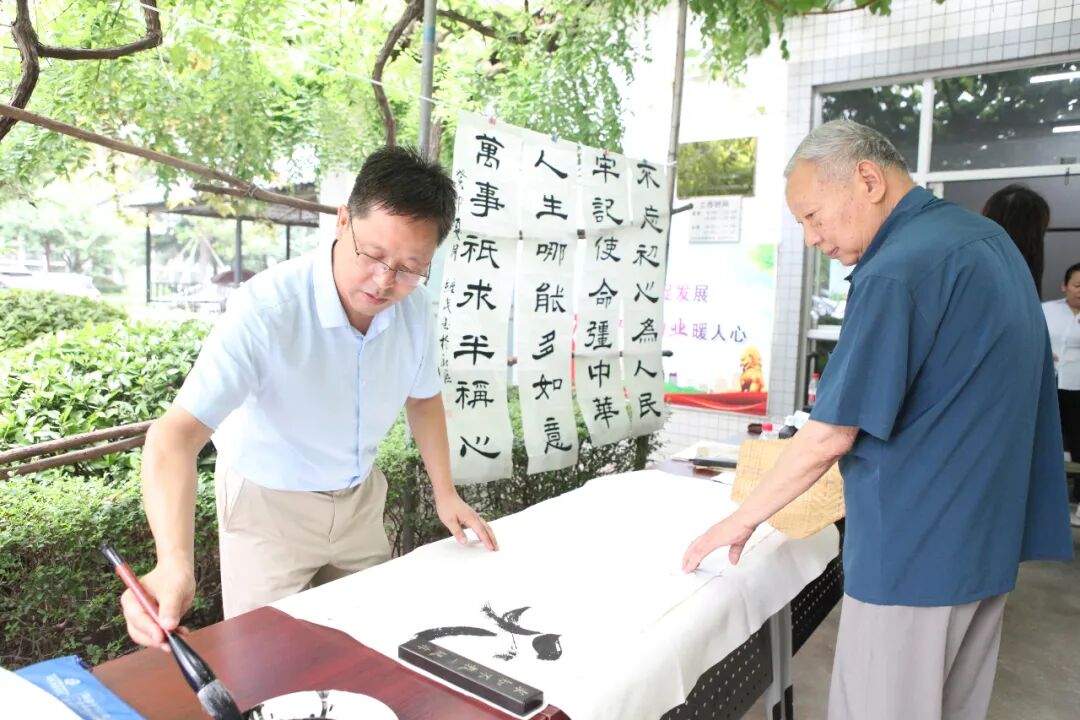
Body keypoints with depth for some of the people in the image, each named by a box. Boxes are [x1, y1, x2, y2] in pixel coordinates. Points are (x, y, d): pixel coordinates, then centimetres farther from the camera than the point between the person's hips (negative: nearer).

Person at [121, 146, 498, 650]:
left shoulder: (415, 309, -14)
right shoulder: (266, 310, -31)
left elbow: (422, 396, 4)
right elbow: (175, 436, -36)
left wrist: (444, 493, -1)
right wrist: (174, 563, -50)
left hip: (360, 497, 5)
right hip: (269, 503, -4)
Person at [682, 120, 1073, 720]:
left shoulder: (895, 274, -21)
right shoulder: (990, 238, 9)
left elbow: (830, 439, -21)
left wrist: (742, 520, -10)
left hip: (916, 552, -9)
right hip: (989, 540, 10)